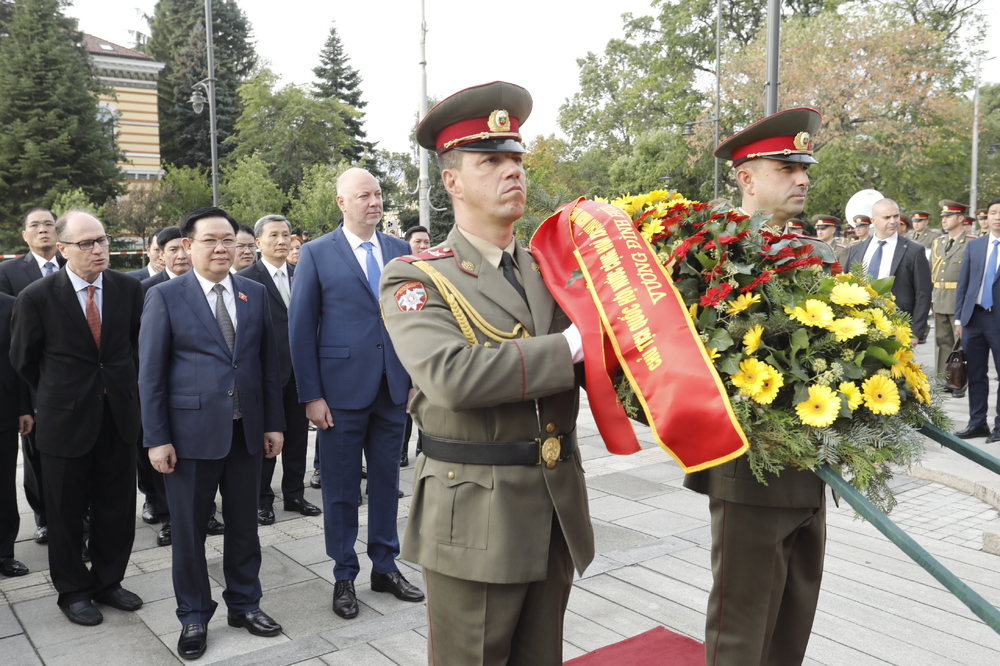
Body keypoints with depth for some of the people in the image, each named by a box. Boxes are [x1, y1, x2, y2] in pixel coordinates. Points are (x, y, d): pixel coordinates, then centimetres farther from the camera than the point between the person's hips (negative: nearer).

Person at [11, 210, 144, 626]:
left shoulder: (128, 289, -3)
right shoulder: (37, 296, -11)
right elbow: (23, 359, 3)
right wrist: (57, 395, 11)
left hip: (119, 416, 3)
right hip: (66, 420, -3)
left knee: (117, 507, 11)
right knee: (67, 512, 10)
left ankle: (108, 581, 30)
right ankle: (72, 591, 28)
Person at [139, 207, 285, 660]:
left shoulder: (255, 294, 6)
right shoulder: (164, 297, -4)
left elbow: (268, 363, 8)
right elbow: (150, 374, -5)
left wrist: (273, 423, 5)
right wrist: (157, 438, -8)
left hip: (246, 431, 3)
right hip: (190, 432, -3)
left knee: (243, 523, 14)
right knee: (189, 530, 9)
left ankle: (244, 603, 33)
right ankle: (194, 617, 27)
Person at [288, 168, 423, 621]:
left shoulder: (400, 251, 7)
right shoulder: (317, 254, -3)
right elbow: (300, 327, -4)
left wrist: (417, 379, 4)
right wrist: (311, 395, -9)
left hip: (393, 389, 3)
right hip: (341, 391, -3)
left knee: (387, 481, 13)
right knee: (341, 488, 8)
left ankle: (385, 567, 29)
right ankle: (344, 575, 24)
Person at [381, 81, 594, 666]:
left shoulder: (551, 267, 9)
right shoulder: (416, 278, -8)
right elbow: (452, 375, -25)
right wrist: (567, 347, -20)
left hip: (559, 506, 5)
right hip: (474, 515, -5)